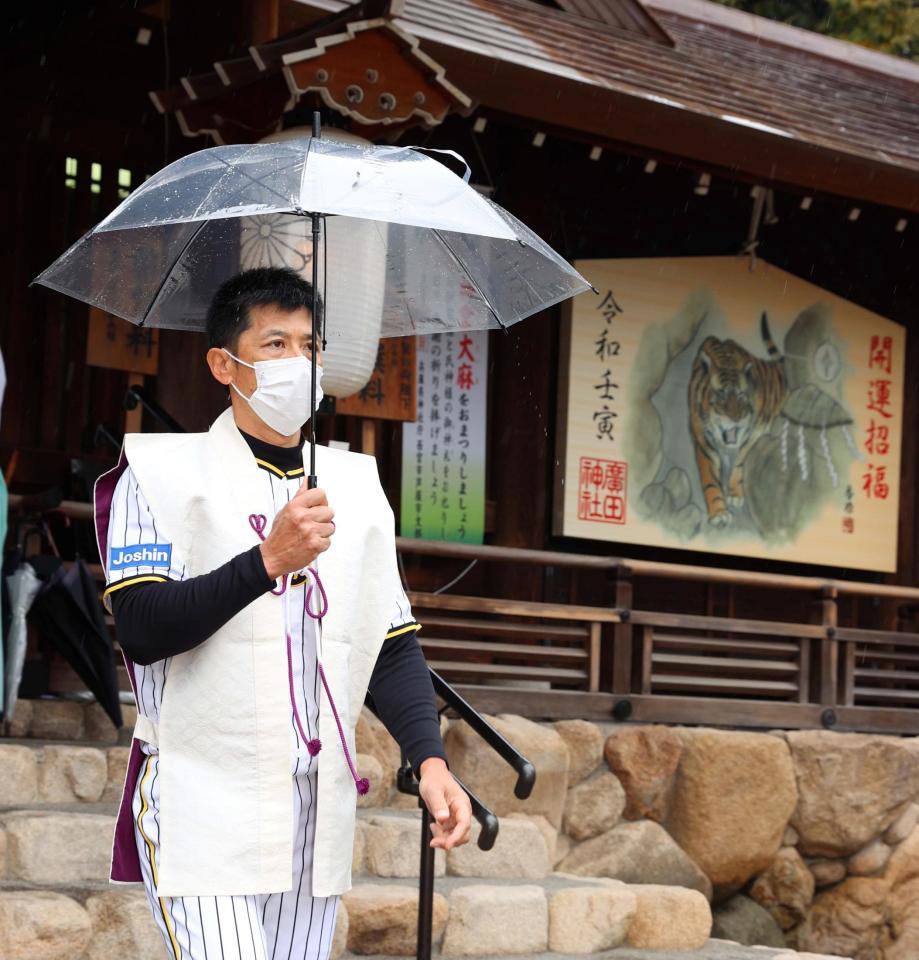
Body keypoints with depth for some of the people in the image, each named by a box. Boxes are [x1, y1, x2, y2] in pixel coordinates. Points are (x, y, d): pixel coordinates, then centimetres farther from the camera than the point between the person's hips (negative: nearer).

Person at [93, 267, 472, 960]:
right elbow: (141, 630, -13)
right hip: (205, 809, -5)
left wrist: (430, 757, -3)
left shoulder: (357, 485, 14)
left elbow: (392, 646, 12)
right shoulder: (163, 474, -1)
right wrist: (268, 560, -21)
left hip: (319, 818, 5)